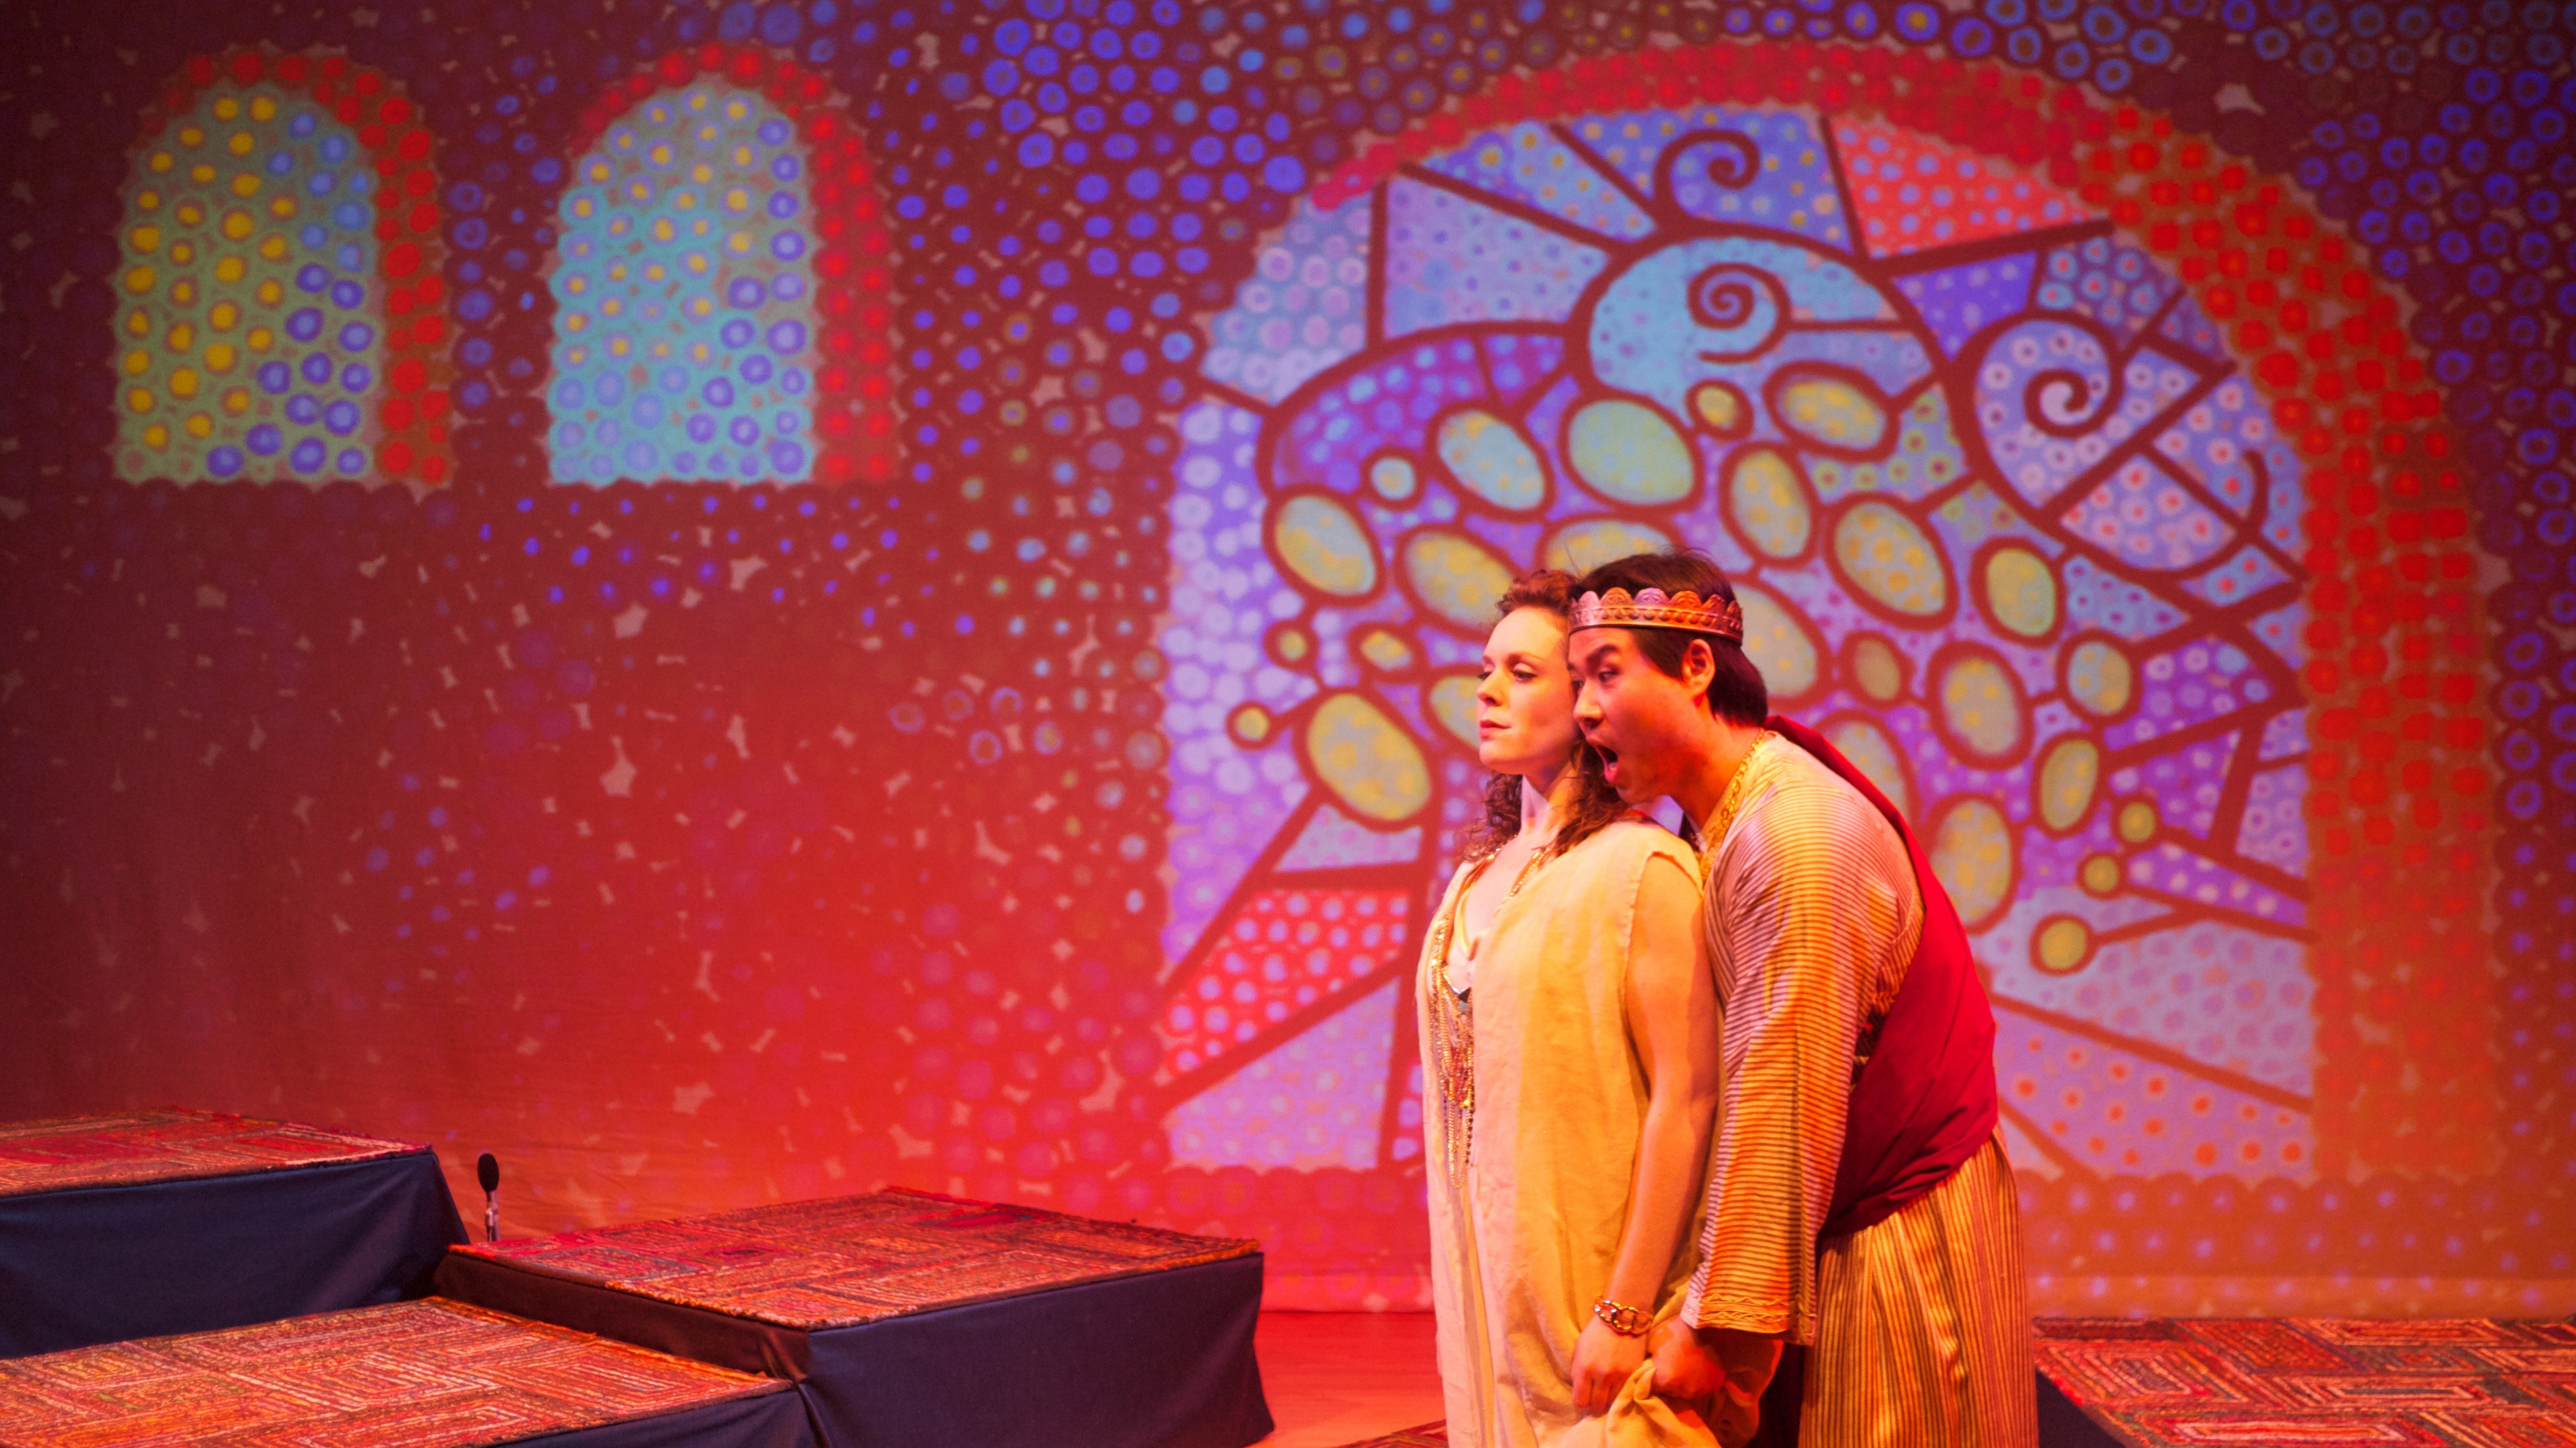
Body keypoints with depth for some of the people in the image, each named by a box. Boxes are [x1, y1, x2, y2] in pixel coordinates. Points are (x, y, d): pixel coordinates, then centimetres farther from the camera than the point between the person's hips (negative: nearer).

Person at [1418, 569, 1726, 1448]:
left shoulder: (1642, 867, -13)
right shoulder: (1479, 879, 9)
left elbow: (1686, 1100, -18)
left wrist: (1625, 1316, -20)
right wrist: (1459, 1278, 11)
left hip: (1587, 1271, -7)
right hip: (1487, 1269, 7)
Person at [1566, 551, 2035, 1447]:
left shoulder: (1794, 836, -22)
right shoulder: (1735, 825, 7)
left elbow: (1782, 1101, -23)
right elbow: (1745, 1086, 6)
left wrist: (1718, 1320, -19)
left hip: (1900, 1230, -8)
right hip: (1844, 1228, 8)